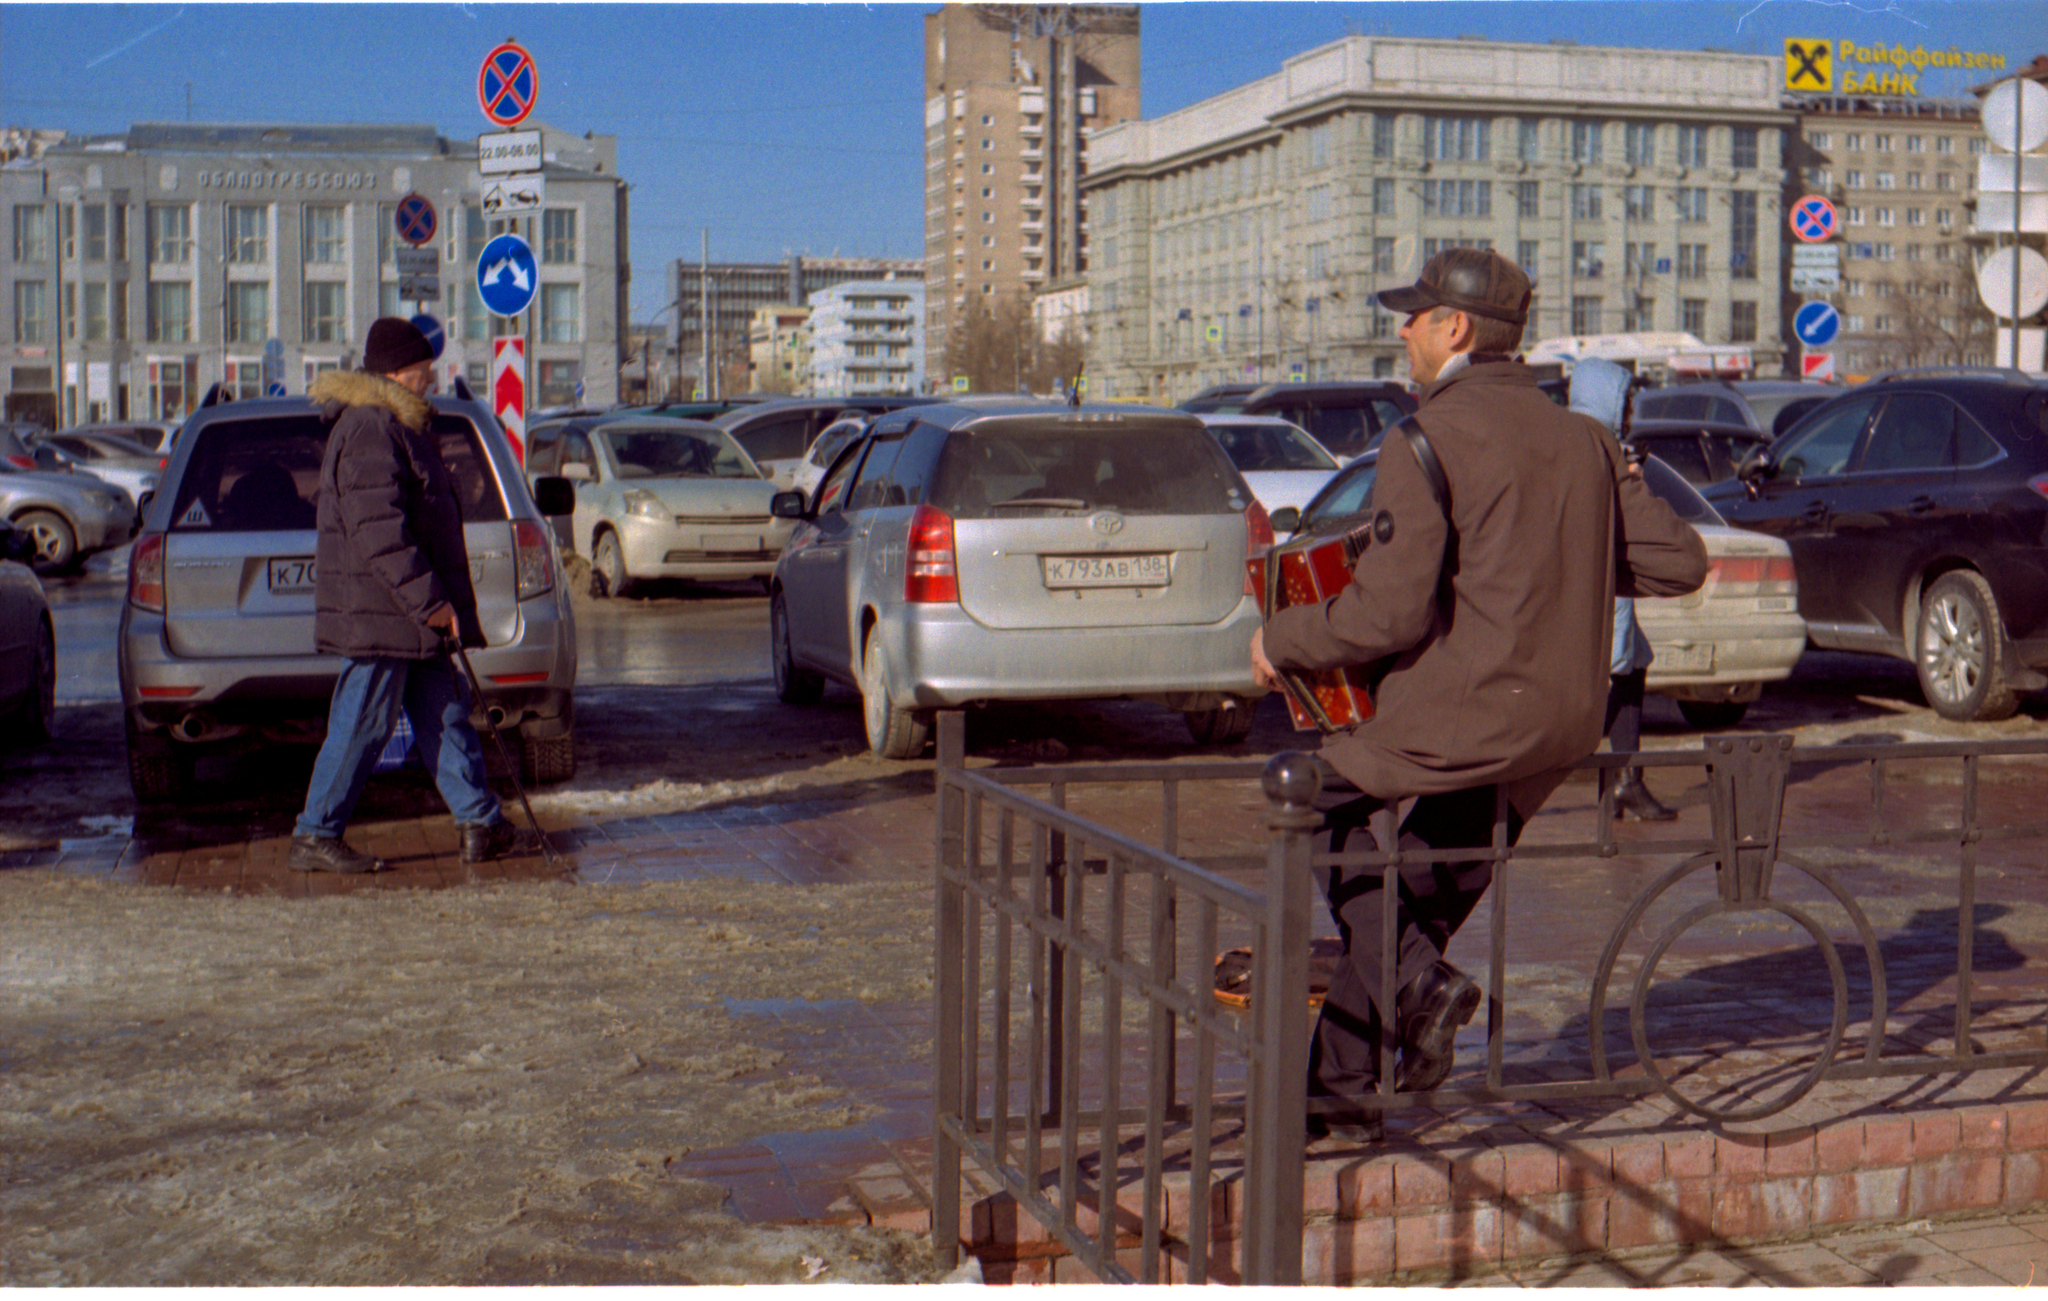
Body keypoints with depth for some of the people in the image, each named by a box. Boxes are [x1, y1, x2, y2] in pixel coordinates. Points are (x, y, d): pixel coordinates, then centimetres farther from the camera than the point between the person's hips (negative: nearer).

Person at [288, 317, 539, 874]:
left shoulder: (396, 425, 19)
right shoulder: (368, 429, -16)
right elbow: (378, 529, -24)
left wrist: (439, 603, 24)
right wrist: (429, 599, -23)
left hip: (414, 615, 11)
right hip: (378, 614, -11)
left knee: (446, 717, 11)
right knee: (361, 726, -4)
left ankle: (482, 823, 15)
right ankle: (315, 838, 4)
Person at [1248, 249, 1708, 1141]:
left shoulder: (1429, 439, -11)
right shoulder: (1582, 438, 11)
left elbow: (1387, 615, -17)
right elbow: (1678, 562, 10)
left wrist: (1280, 640, -1)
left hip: (1462, 716, -7)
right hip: (1568, 727, 7)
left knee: (1316, 803, 15)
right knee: (1428, 880, 20)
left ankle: (1417, 977, -2)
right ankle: (1342, 1087, 20)